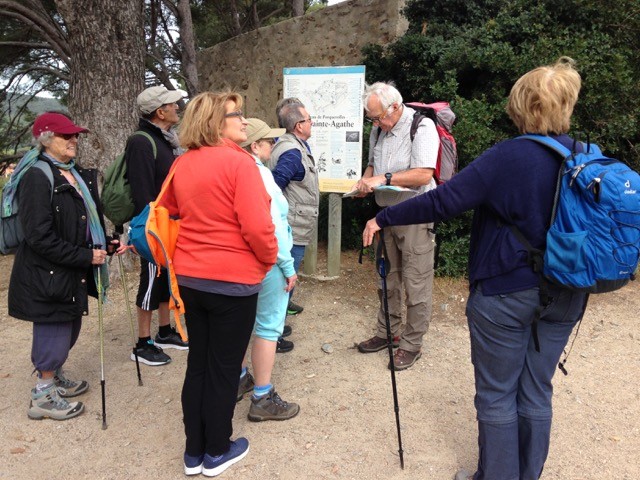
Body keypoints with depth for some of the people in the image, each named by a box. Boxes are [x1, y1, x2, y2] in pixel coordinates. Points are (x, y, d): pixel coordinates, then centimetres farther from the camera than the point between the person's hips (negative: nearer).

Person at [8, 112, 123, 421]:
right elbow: (40, 236, -23)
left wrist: (105, 243, 4)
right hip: (47, 274, -9)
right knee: (54, 332, 3)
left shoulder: (77, 173, 10)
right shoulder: (37, 176, -17)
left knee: (68, 329, 20)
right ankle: (43, 396, 22)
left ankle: (55, 378, 41)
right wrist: (86, 257, -21)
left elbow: (87, 219, 20)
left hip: (74, 271, 9)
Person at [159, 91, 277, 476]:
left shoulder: (181, 164, 6)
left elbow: (166, 213, 17)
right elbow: (257, 226, -21)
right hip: (233, 280, -7)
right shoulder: (239, 161, -16)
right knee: (224, 368, 9)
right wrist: (270, 257, -3)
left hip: (189, 277, 7)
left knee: (197, 363, 18)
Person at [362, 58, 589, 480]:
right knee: (536, 394, 18)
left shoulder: (509, 157, -18)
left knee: (497, 395, 11)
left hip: (506, 294, -6)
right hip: (564, 298, 6)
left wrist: (384, 219, -12)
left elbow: (442, 202, -22)